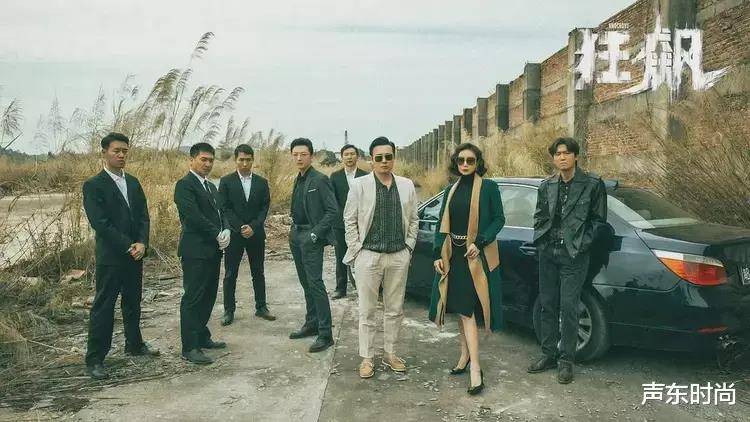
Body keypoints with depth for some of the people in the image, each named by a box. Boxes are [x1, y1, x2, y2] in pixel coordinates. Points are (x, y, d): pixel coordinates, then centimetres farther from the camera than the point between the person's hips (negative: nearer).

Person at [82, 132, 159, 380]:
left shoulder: (133, 183, 11)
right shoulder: (93, 186, -9)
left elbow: (143, 217, 7)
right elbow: (100, 223, -16)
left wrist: (142, 244, -10)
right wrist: (129, 246, -18)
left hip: (135, 255, 6)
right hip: (110, 257, -6)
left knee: (133, 303, 18)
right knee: (103, 308, -1)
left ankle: (134, 344, 33)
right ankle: (94, 359, 7)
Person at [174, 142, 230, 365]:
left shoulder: (211, 186, 19)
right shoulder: (185, 185, -10)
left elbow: (221, 213, 16)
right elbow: (193, 216, -19)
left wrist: (226, 232, -4)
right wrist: (217, 234, -13)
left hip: (213, 250, 9)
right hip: (195, 251, -9)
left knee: (208, 296, 14)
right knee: (193, 298, -3)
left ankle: (202, 337, 26)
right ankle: (189, 348, 2)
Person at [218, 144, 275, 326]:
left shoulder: (261, 182, 5)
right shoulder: (226, 181, -1)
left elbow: (264, 207, 1)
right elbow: (225, 208, -5)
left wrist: (253, 227, -12)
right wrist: (240, 228, -14)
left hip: (256, 234, 2)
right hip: (234, 234, -2)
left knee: (258, 273, 10)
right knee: (230, 275, 4)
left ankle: (261, 307, 20)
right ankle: (229, 310, 13)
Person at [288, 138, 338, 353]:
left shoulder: (320, 180, -11)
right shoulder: (298, 180, 14)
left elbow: (332, 210, -14)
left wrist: (315, 233, -18)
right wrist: (293, 230, 10)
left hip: (311, 238, -8)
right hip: (296, 236, 8)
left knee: (315, 283, -9)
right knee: (306, 283, 14)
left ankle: (325, 334, -5)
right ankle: (311, 324, 25)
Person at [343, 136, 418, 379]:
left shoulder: (407, 186, 6)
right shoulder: (360, 185, -3)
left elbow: (413, 220, 12)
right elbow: (350, 220, 0)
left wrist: (409, 246, 5)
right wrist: (356, 250, -4)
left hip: (399, 256, 3)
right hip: (368, 256, -3)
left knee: (395, 310, 12)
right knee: (367, 311, 5)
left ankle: (390, 354, 26)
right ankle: (367, 358, 16)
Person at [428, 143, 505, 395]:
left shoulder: (488, 187, -3)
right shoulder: (451, 190, 12)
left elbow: (499, 219, -4)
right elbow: (441, 224, 12)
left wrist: (480, 243, -17)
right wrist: (438, 254, 3)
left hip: (476, 256, -5)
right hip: (453, 254, 5)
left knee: (467, 310, -10)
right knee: (461, 308, 11)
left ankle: (475, 369, -7)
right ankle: (466, 355, 25)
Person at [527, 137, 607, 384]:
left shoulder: (593, 184, -2)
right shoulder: (547, 186, 9)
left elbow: (598, 220, 0)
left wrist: (581, 243, -8)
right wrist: (540, 238, 4)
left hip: (574, 255, -4)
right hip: (548, 252, 5)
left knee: (568, 308, -4)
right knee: (547, 305, 10)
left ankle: (566, 360, 9)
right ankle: (548, 355, 22)